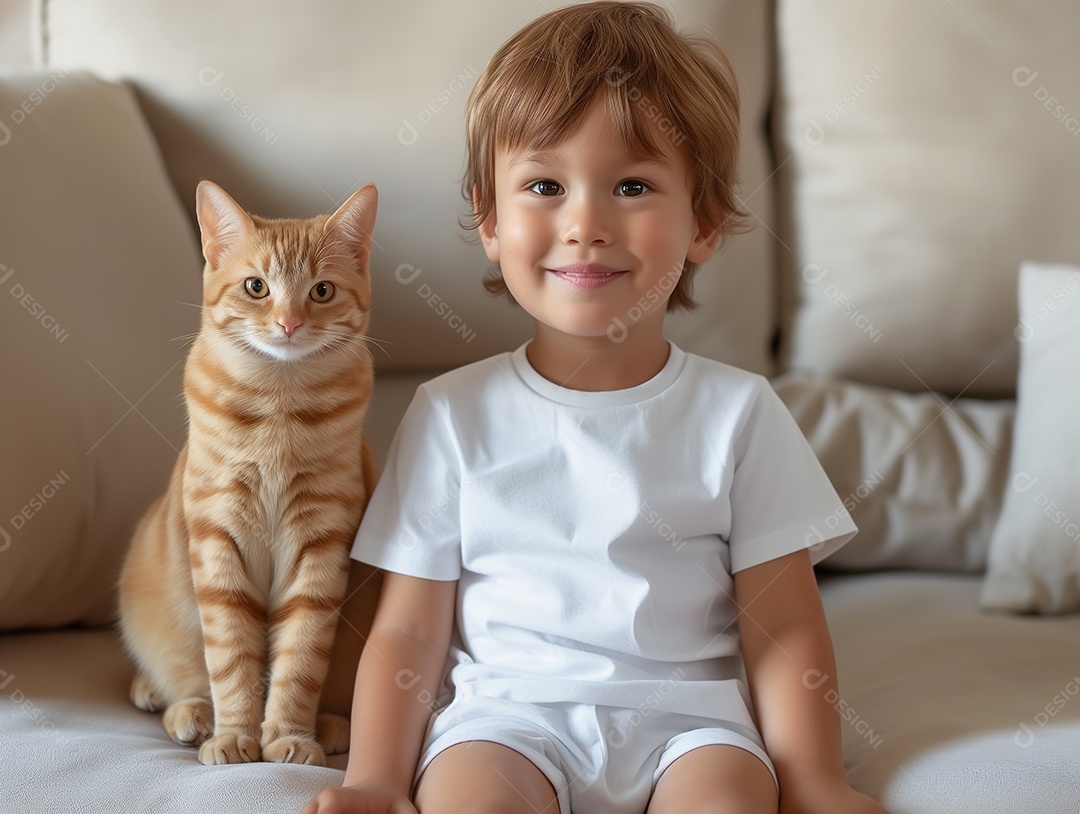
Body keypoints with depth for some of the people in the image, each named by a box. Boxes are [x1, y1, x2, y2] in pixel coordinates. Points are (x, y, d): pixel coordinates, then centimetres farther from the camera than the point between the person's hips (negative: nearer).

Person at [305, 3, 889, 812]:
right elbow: (408, 630, 4)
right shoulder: (455, 413, 4)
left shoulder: (737, 411, 4)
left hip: (687, 715, 1)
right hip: (503, 712, 0)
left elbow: (784, 629, 4)